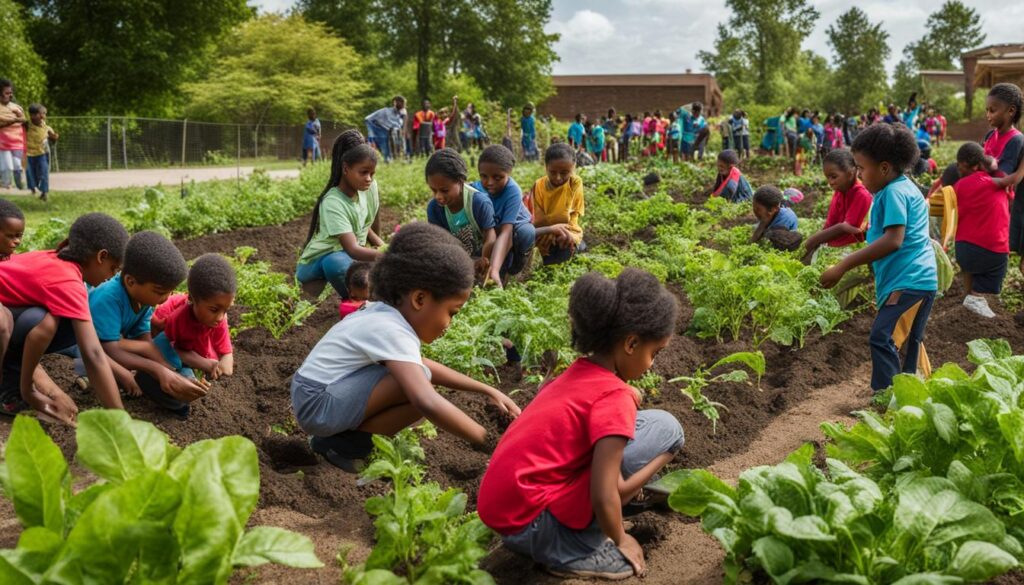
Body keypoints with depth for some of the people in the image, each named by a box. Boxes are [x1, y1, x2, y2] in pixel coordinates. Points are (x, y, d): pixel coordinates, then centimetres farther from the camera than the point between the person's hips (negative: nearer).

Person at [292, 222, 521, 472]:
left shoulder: (385, 314, 6)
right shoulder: (392, 331, -23)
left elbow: (424, 364, 19)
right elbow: (427, 403, -36)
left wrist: (487, 390, 12)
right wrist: (490, 440, -29)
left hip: (310, 393, 10)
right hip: (317, 406, -10)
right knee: (418, 380, -22)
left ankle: (343, 431, 8)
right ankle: (346, 443, -6)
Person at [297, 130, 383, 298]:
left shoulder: (370, 188, -7)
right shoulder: (333, 203, -27)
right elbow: (352, 249, -38)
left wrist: (384, 247, -8)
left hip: (351, 256, 6)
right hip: (316, 263, -6)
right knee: (337, 262, -38)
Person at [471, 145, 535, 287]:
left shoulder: (512, 191, -34)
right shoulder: (475, 190, -24)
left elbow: (505, 232, -44)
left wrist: (494, 269, -58)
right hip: (490, 231, 3)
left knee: (526, 232, -37)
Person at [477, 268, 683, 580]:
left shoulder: (578, 375, 10)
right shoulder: (614, 397, -15)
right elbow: (603, 498, -18)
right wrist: (620, 541, -2)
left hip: (501, 513, 9)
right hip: (533, 525, -9)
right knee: (664, 426, -8)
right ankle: (573, 548, -3)